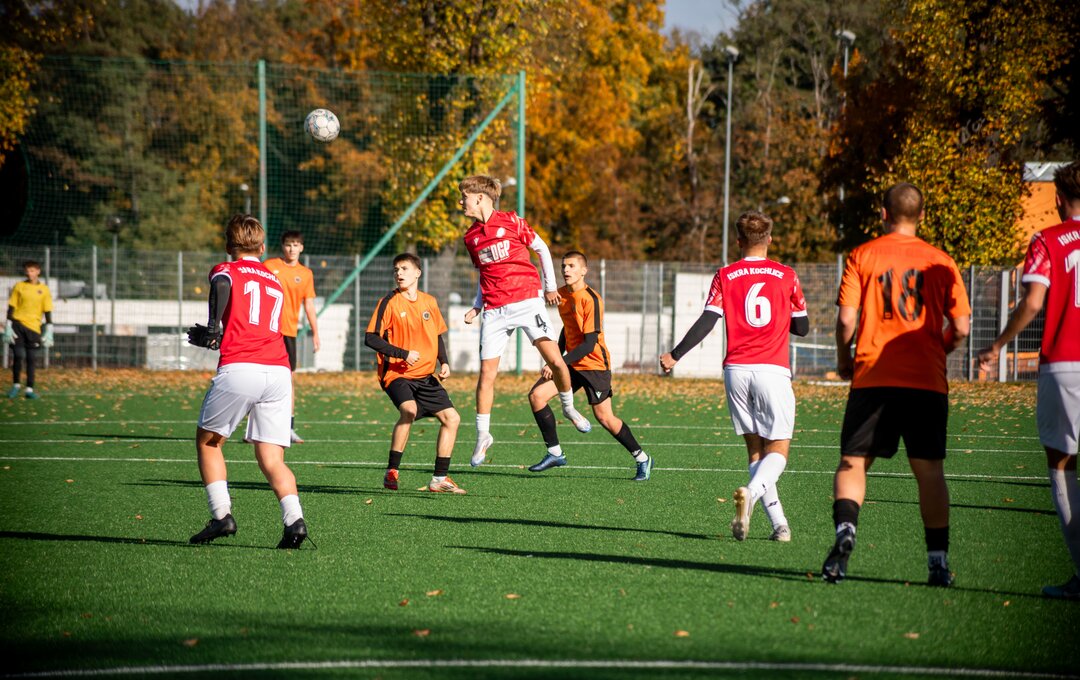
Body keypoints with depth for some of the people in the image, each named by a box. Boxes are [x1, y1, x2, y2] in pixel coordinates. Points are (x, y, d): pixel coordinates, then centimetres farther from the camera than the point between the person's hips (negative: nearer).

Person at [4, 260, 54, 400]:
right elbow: (11, 308, 4)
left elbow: (47, 311, 6)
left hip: (34, 327, 1)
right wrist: (8, 327, -3)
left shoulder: (44, 290, 5)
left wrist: (49, 331, -1)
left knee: (32, 358, 1)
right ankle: (16, 385, 10)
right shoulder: (19, 287, 4)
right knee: (18, 355, -7)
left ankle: (30, 389, 7)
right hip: (18, 324, -1)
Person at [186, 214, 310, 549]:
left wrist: (213, 328, -13)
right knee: (272, 460, 4)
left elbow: (222, 286, -14)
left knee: (207, 441, 16)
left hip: (239, 370, -4)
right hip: (279, 371, 4)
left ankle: (221, 515, 4)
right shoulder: (275, 283, 27)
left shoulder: (225, 270, 12)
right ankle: (294, 519, -19)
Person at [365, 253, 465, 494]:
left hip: (426, 376, 6)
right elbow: (370, 338, -11)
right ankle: (391, 472, -22)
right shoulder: (389, 302, -7)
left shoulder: (429, 302, 8)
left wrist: (444, 362, 4)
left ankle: (440, 479, 13)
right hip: (396, 374, -6)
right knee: (409, 410, -31)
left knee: (451, 418, 2)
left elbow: (438, 335, 21)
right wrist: (403, 354, -19)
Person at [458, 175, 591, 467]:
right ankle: (483, 436, 8)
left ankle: (568, 407, 12)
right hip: (495, 311, 3)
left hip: (526, 301, -3)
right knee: (486, 373, -3)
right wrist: (476, 306, 10)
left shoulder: (511, 222, -1)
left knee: (555, 360, -14)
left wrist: (550, 286, 6)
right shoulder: (471, 237, 12)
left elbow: (542, 249, 8)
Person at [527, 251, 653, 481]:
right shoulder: (562, 294, 5)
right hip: (572, 363, 7)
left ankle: (642, 458, 13)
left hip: (594, 364, -7)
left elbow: (589, 344, -23)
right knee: (536, 395, -8)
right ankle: (555, 453, 0)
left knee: (604, 417, -6)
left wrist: (559, 364, -25)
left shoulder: (591, 300, -19)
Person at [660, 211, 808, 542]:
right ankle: (751, 492, -30)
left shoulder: (725, 276, 6)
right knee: (778, 449, 0)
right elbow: (802, 327, 10)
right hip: (773, 370, -2)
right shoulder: (786, 276, 5)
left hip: (736, 370, 2)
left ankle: (779, 522, 1)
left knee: (755, 449, 9)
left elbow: (707, 321, -4)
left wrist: (674, 356, -1)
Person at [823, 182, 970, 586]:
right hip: (927, 382, 1)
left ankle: (845, 530, -19)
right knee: (929, 470, 9)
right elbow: (961, 327, 1)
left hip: (872, 377, -1)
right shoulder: (940, 262, 5)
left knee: (852, 463, 6)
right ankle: (938, 560, 6)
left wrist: (843, 360, 11)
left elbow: (846, 318, -6)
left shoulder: (862, 256, 1)